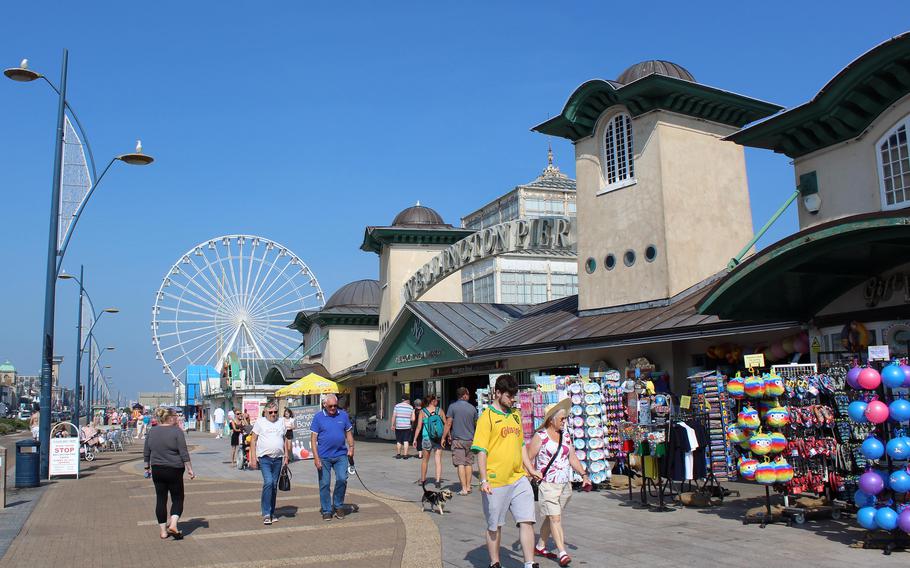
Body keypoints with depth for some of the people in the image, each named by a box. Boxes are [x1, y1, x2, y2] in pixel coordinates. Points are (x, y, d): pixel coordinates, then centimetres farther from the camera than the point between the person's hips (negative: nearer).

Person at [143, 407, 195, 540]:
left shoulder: (152, 432, 5)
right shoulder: (177, 431, -10)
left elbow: (146, 453, 10)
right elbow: (184, 454, -13)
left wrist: (147, 467, 21)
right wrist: (189, 469, -8)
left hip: (157, 470, 5)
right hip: (174, 470, -4)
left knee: (161, 499, 11)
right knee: (177, 499, 7)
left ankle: (163, 530, 12)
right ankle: (173, 524, -12)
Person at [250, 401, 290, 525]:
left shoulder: (281, 422, 13)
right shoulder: (260, 422, 2)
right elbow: (253, 440, 1)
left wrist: (286, 456, 11)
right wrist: (253, 457, -6)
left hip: (278, 459, 4)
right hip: (264, 458, -4)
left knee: (274, 485, 8)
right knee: (268, 482, -17)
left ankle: (272, 513, 18)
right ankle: (266, 514, -11)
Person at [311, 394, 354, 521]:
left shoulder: (343, 415, 7)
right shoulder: (318, 417, -1)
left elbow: (349, 433, 15)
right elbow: (313, 438, -3)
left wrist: (351, 447, 2)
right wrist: (316, 457, -10)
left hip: (341, 455, 2)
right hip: (324, 457, -1)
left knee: (342, 479, -10)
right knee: (324, 484, 4)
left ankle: (338, 506, 11)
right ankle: (326, 510, 16)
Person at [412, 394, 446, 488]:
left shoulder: (422, 412, -4)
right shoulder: (440, 410, -1)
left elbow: (419, 427, -7)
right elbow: (445, 424, 3)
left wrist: (415, 439, 0)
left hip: (427, 439, 0)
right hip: (438, 439, 0)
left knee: (425, 460, 16)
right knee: (438, 460, 4)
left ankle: (423, 480, 27)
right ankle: (438, 480, -8)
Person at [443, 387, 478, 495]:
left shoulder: (453, 406, -5)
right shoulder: (472, 408, 4)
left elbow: (448, 423, -7)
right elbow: (476, 424, 14)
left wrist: (444, 437, 1)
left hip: (458, 439, -3)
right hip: (470, 439, 3)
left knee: (460, 464, -4)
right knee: (469, 463, 13)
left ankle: (464, 489, -8)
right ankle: (468, 487, 17)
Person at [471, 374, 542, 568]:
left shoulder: (515, 414, 13)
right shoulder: (487, 417, -9)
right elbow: (481, 451, -12)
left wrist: (530, 468, 15)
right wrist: (484, 480, -17)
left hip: (519, 478, 6)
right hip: (496, 481, -5)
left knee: (527, 521, 0)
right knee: (494, 526, 8)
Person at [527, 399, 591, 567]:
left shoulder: (565, 437, 12)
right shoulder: (540, 436, -7)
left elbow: (573, 458, 17)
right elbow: (528, 458, -8)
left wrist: (583, 475, 7)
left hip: (565, 485, 6)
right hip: (547, 485, -6)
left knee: (551, 517, 13)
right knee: (555, 518, -10)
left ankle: (540, 547, 27)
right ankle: (562, 553, -9)